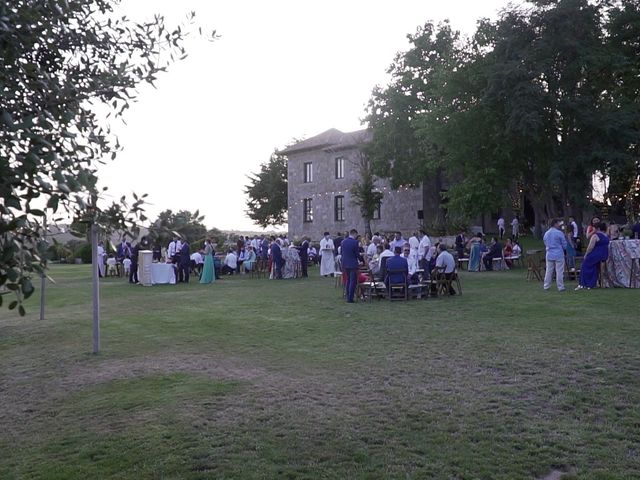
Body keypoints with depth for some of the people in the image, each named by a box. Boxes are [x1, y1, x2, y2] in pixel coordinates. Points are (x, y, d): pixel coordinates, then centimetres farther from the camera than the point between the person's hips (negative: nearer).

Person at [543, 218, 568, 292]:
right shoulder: (559, 233, -12)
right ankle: (560, 287, 4)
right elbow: (564, 244, -5)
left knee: (548, 271, 11)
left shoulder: (546, 233, 6)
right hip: (559, 255, -5)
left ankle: (546, 286, 15)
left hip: (549, 255, 5)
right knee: (559, 271, 0)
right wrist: (563, 249, 15)